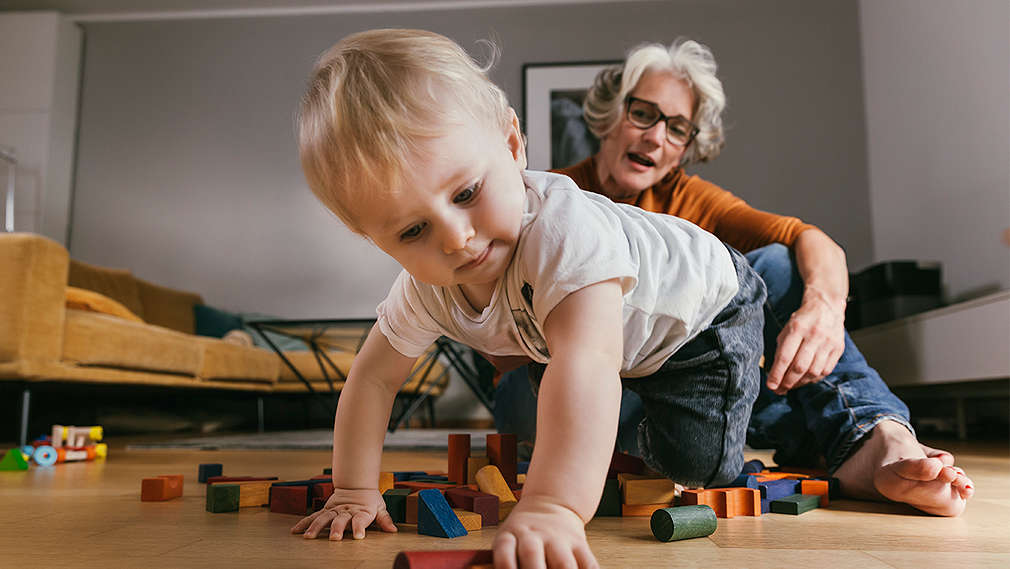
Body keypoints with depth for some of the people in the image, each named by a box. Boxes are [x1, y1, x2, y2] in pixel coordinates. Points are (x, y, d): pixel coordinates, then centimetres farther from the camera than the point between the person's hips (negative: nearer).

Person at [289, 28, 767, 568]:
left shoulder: (562, 228, -48)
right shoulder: (425, 287, -24)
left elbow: (586, 364, -61)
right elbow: (373, 377, -11)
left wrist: (552, 507, -70)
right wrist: (353, 492, -13)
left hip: (702, 308, -5)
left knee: (691, 462, -17)